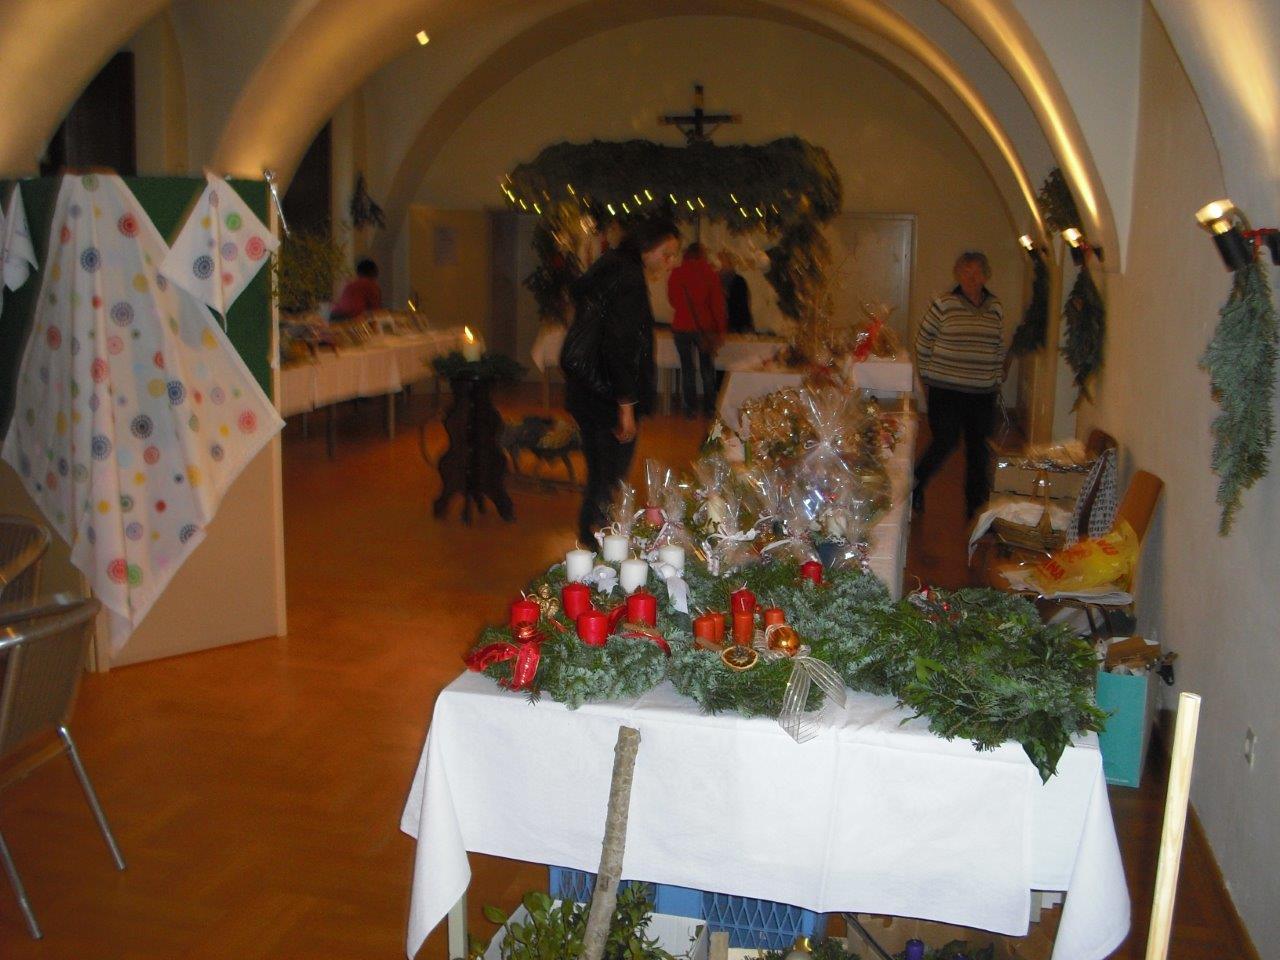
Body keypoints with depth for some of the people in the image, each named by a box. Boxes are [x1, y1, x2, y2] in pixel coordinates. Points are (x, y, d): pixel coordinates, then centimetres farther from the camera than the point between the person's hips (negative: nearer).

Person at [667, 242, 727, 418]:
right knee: (707, 368, 12)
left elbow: (672, 299, 9)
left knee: (686, 367, 9)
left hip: (681, 326, 1)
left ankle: (689, 408, 10)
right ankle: (709, 407, 15)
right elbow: (717, 303, -8)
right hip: (705, 327, -1)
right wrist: (720, 329, -2)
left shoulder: (676, 273, -3)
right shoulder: (710, 273, -8)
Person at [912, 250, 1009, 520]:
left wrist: (996, 380, 14)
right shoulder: (943, 305, -5)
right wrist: (928, 377, 4)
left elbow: (1001, 349, 18)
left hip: (983, 392, 4)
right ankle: (915, 484, 17)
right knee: (945, 441, -8)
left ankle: (975, 504, 18)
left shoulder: (995, 309, 8)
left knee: (977, 447, 8)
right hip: (946, 389, -4)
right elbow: (923, 342, 2)